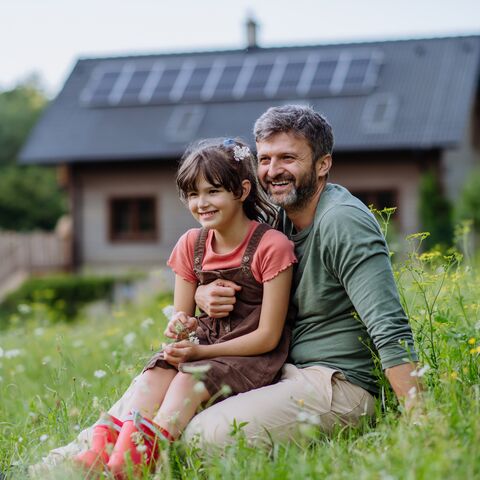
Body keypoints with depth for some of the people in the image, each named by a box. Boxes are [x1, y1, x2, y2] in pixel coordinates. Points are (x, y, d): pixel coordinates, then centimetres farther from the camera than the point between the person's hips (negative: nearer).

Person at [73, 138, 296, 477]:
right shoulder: (191, 245, 7)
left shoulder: (271, 246, -13)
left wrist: (201, 351, -18)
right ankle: (106, 446, -40)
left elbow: (267, 336, -14)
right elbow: (184, 314, 12)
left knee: (191, 378, -30)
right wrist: (182, 326, -14)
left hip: (254, 356, -6)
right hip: (205, 346, 6)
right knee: (158, 369, -22)